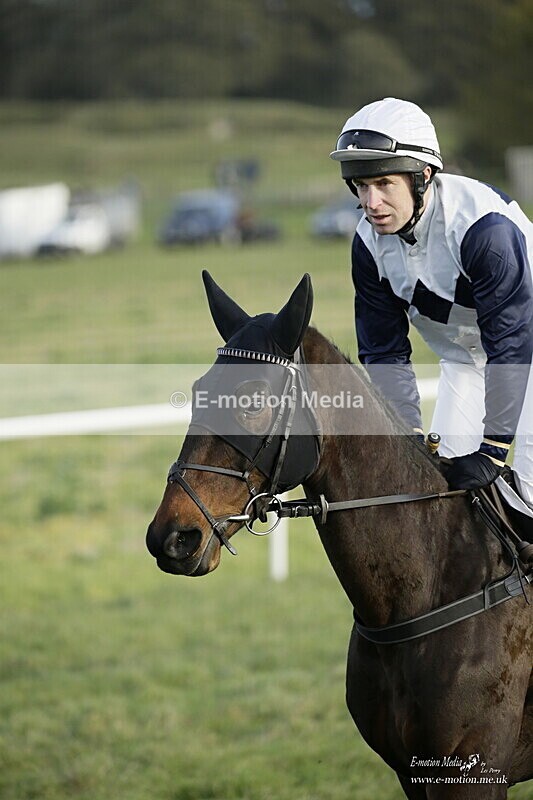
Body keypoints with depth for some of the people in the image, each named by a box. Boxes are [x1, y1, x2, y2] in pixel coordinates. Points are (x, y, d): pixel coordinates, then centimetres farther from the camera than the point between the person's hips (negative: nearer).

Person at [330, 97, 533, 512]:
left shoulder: (484, 225, -35)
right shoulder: (370, 244, -15)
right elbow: (384, 353, -5)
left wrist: (491, 451, -32)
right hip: (464, 359, 6)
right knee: (440, 472, -1)